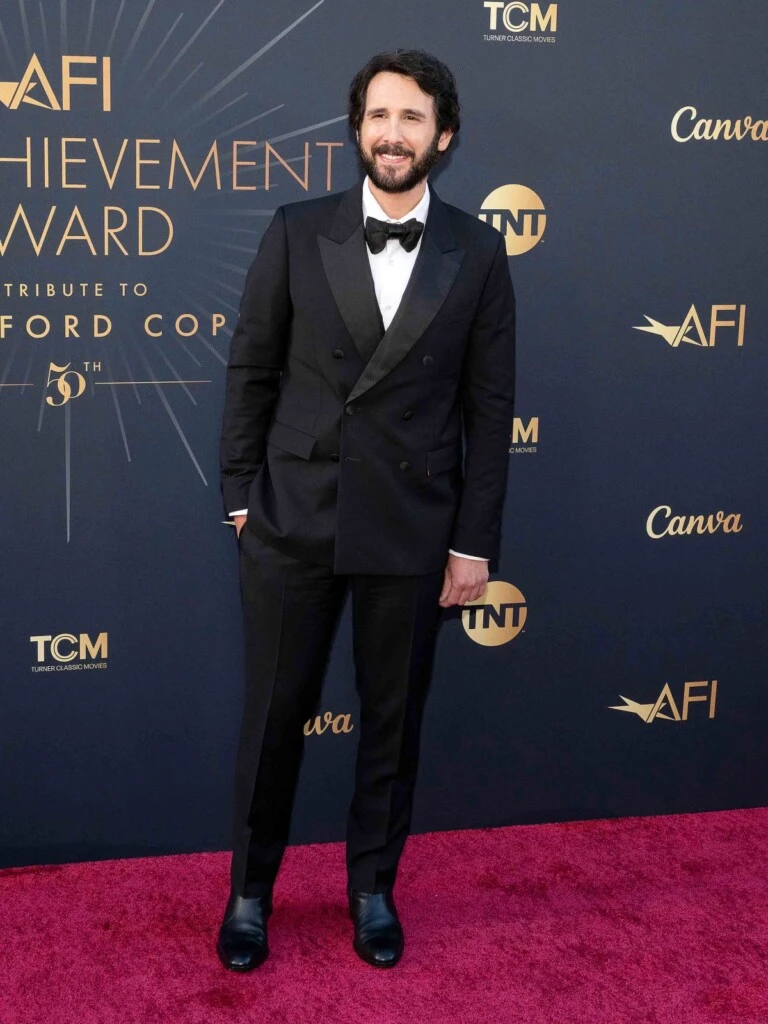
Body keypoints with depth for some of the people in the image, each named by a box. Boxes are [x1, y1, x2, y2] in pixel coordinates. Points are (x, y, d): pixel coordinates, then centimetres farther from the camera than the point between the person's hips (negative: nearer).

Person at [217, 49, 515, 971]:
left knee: (394, 719, 13)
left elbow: (488, 404, 0)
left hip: (412, 532, 0)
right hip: (292, 519, 0)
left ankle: (373, 887, 33)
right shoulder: (297, 233, -1)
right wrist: (240, 495, 1)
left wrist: (475, 541, -1)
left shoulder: (477, 253, -1)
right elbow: (251, 369, 3)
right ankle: (250, 890, 30)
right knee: (273, 716, 10)